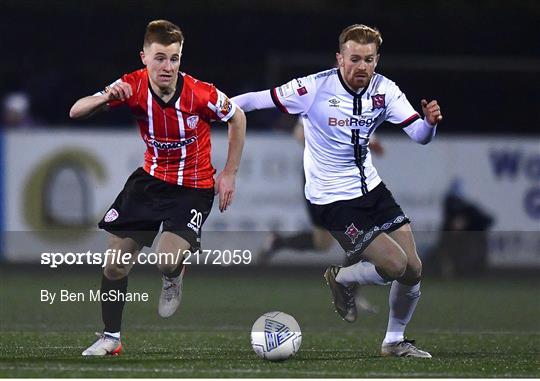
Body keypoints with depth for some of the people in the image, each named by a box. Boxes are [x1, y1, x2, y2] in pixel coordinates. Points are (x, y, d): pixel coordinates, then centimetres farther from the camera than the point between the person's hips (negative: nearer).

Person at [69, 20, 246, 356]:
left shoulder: (200, 94, -23)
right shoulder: (132, 86, -15)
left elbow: (237, 119, -3)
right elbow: (76, 112, -15)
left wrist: (230, 174, -3)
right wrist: (106, 98, -37)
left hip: (194, 186, -4)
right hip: (152, 177, 4)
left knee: (168, 260, -25)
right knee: (115, 261, 0)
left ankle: (173, 279, 15)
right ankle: (111, 338, 18)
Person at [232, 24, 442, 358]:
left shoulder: (385, 90, -4)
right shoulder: (314, 88, -18)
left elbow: (419, 134, -6)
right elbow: (259, 100, -11)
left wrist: (430, 121, -29)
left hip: (372, 189, 6)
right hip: (333, 200, -6)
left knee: (413, 269, 1)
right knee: (395, 265, -17)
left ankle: (395, 341, 24)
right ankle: (342, 279, 14)